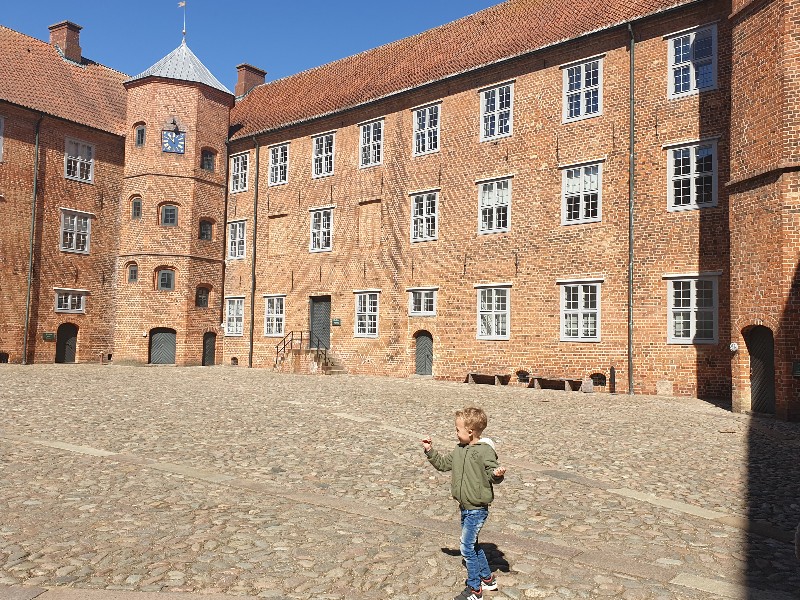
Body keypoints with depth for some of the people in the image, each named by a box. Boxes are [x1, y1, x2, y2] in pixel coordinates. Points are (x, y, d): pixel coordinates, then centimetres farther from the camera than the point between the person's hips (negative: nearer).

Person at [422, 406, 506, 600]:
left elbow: (493, 474, -19)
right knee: (472, 545, 20)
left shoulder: (485, 451, -19)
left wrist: (497, 474, -41)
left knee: (467, 547, -3)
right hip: (465, 507, 9)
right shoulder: (460, 450, 5)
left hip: (477, 509, -9)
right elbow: (443, 463, 15)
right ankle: (487, 578, 38)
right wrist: (430, 451, 6)